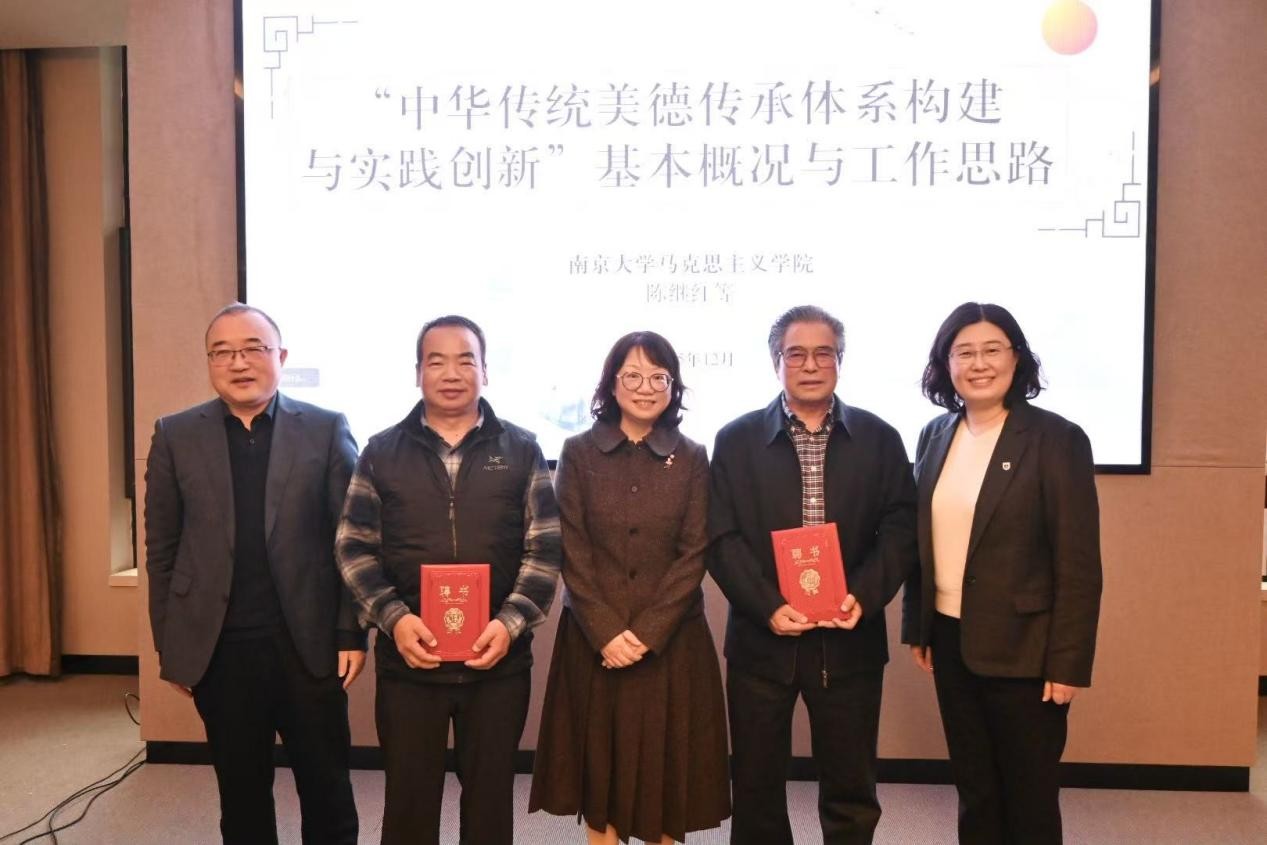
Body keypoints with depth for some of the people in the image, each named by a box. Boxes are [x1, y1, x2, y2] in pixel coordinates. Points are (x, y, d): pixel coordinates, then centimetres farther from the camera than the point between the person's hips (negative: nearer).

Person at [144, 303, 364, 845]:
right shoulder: (175, 436, 3)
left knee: (327, 791, 11)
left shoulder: (326, 430, -2)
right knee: (241, 796, 15)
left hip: (309, 644, -1)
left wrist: (352, 633, -6)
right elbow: (162, 551, 4)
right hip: (220, 650, 1)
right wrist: (169, 647, 3)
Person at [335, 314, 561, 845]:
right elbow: (353, 548, 3)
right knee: (409, 798, 12)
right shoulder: (382, 453, 4)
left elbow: (545, 549, 0)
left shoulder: (521, 451, 3)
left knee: (490, 797, 13)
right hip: (407, 659, 0)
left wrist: (511, 623, -13)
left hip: (499, 659, 0)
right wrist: (394, 618, -11)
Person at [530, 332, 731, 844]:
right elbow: (571, 552, -3)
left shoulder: (692, 459, 2)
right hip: (594, 638, 0)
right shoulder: (579, 452, 1)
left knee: (666, 760, 9)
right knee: (598, 759, 8)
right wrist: (607, 632, -12)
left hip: (671, 638, 0)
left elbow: (694, 555, -3)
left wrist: (647, 633, -12)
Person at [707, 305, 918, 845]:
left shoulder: (879, 439, 5)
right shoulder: (736, 440, 2)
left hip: (850, 639, 1)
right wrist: (768, 608, -15)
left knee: (851, 790, 12)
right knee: (755, 787, 12)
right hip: (761, 638, 0)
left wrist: (865, 595, -14)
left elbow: (901, 527, 0)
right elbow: (722, 537, -4)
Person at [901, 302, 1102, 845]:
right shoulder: (936, 436, 4)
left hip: (1021, 648, -5)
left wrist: (1068, 662, -13)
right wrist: (917, 627, 9)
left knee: (1028, 797, 10)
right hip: (950, 641, 5)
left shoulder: (1057, 439, -12)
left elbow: (1078, 564, -12)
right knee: (973, 789, 18)